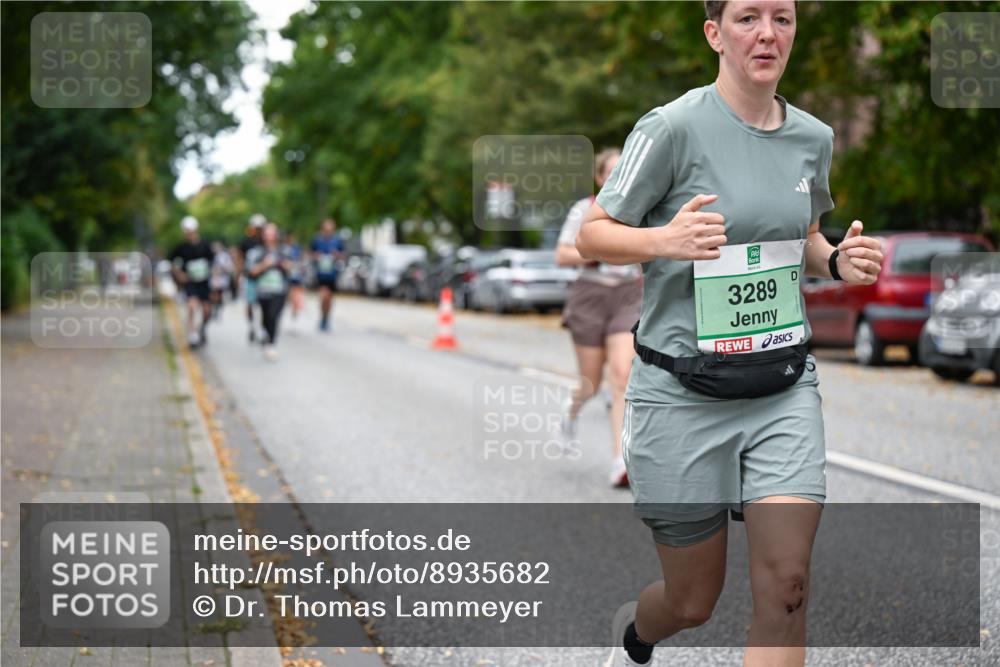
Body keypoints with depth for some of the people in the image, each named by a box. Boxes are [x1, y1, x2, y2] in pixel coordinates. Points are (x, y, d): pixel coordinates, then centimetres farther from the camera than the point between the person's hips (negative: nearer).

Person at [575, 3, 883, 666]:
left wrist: (838, 261, 0)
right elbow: (593, 235, -7)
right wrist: (666, 239, -27)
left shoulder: (813, 137, 5)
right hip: (684, 393, -4)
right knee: (694, 603, 10)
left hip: (784, 387, 4)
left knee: (785, 585, -11)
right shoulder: (674, 126, -12)